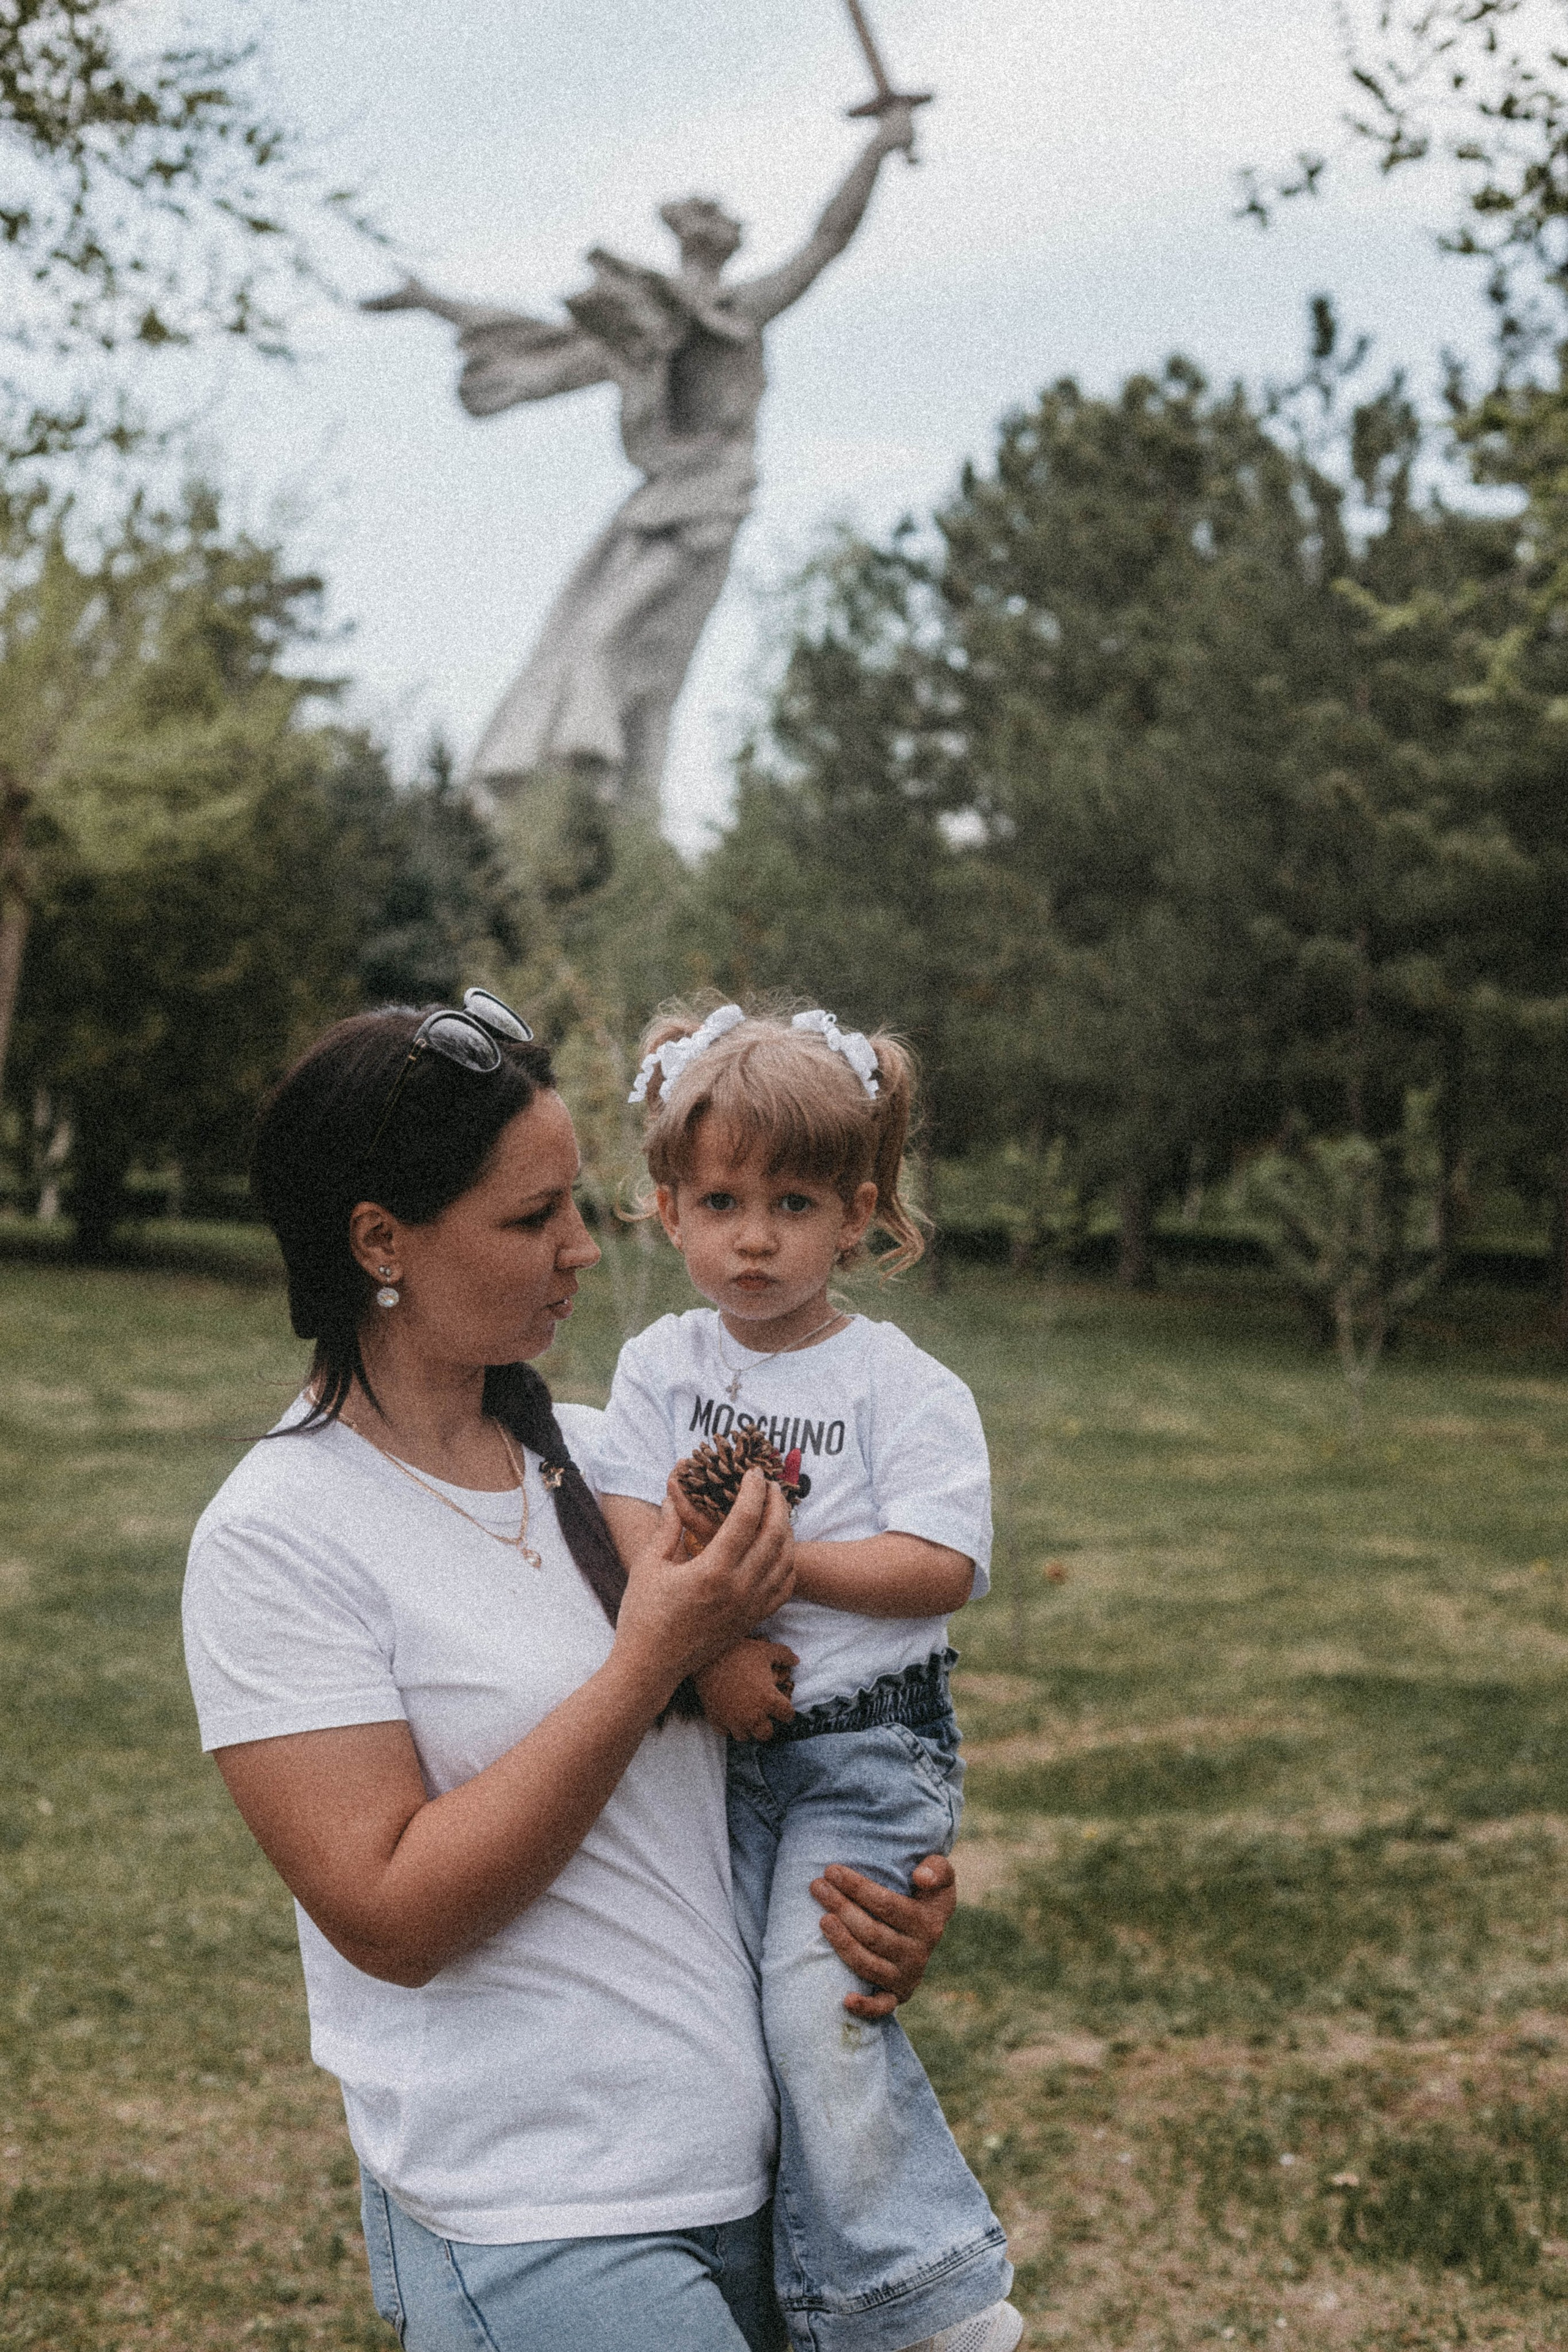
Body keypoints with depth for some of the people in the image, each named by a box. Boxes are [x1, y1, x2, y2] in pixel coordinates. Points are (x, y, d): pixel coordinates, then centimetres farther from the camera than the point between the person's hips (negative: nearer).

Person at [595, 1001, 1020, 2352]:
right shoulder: (660, 1365, 5)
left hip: (867, 1744, -4)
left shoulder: (904, 1385, -5)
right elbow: (631, 1527, -4)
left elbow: (939, 1568, -14)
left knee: (814, 1998, -15)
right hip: (716, 1734, 4)